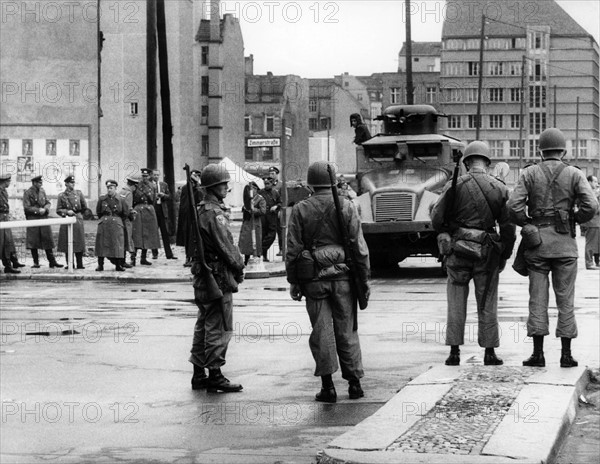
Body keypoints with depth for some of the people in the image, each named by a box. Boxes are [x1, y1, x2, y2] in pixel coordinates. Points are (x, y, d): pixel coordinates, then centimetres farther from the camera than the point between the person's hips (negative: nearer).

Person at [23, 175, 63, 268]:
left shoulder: (42, 191, 10)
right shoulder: (28, 193, -8)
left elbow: (48, 202, 13)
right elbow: (26, 208, -11)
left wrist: (45, 209, -8)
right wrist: (38, 210, -16)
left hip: (44, 218, 5)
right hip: (33, 220, -5)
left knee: (48, 240, 4)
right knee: (33, 242, 0)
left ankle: (52, 261, 8)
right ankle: (36, 262, 8)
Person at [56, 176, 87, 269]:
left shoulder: (79, 193, 7)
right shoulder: (61, 196, 3)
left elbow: (84, 207, 14)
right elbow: (58, 210, 3)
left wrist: (75, 212, 11)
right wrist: (67, 211, -11)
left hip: (78, 222, 1)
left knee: (79, 243, 0)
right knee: (67, 244, -1)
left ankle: (80, 264, 6)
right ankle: (69, 264, 6)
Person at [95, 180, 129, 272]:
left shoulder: (120, 200, 1)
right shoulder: (102, 199, 4)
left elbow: (126, 213, 8)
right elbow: (98, 212, 13)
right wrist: (104, 219, 12)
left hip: (117, 224, -1)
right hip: (104, 224, 1)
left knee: (117, 244, -4)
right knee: (102, 244, -2)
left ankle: (118, 265, 3)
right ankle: (100, 265, 3)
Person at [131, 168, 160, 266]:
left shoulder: (151, 186, 12)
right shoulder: (137, 185, 1)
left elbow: (152, 199, 3)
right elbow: (134, 199, -1)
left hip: (149, 211, 4)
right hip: (138, 211, -4)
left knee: (147, 235, 6)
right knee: (137, 235, -10)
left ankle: (144, 258, 14)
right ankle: (133, 258, -13)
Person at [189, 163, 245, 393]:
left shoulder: (201, 209, 14)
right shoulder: (214, 213, -18)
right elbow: (226, 246, -18)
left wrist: (235, 264, 13)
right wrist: (239, 266, -3)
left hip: (202, 276, 10)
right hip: (218, 275, -10)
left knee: (204, 326, 14)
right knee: (219, 328, -4)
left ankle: (199, 375, 20)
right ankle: (215, 376, 0)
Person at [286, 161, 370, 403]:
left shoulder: (300, 210, -1)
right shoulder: (346, 207, -1)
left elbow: (293, 250, -2)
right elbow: (359, 248, -2)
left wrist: (293, 281, 6)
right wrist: (364, 279, 5)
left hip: (313, 279, -1)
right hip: (343, 276, 1)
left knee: (321, 332, 3)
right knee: (347, 330, 10)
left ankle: (328, 386, 3)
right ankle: (354, 383, 13)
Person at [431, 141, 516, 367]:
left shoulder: (454, 186, -5)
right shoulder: (499, 189, -1)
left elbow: (436, 219, -3)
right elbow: (508, 227, 0)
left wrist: (447, 236, 16)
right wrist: (504, 256, 11)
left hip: (459, 248, -1)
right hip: (487, 252, 1)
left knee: (456, 302, 8)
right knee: (487, 303, 9)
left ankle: (454, 352, 7)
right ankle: (489, 352, 12)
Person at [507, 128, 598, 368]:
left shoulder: (529, 174, 1)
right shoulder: (574, 175, 0)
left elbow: (513, 206, -10)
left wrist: (527, 224, 7)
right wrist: (574, 219, 6)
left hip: (537, 242, 1)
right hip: (564, 242, 0)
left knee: (538, 298, 5)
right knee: (565, 299, 5)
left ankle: (538, 353, 4)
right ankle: (566, 354, 7)